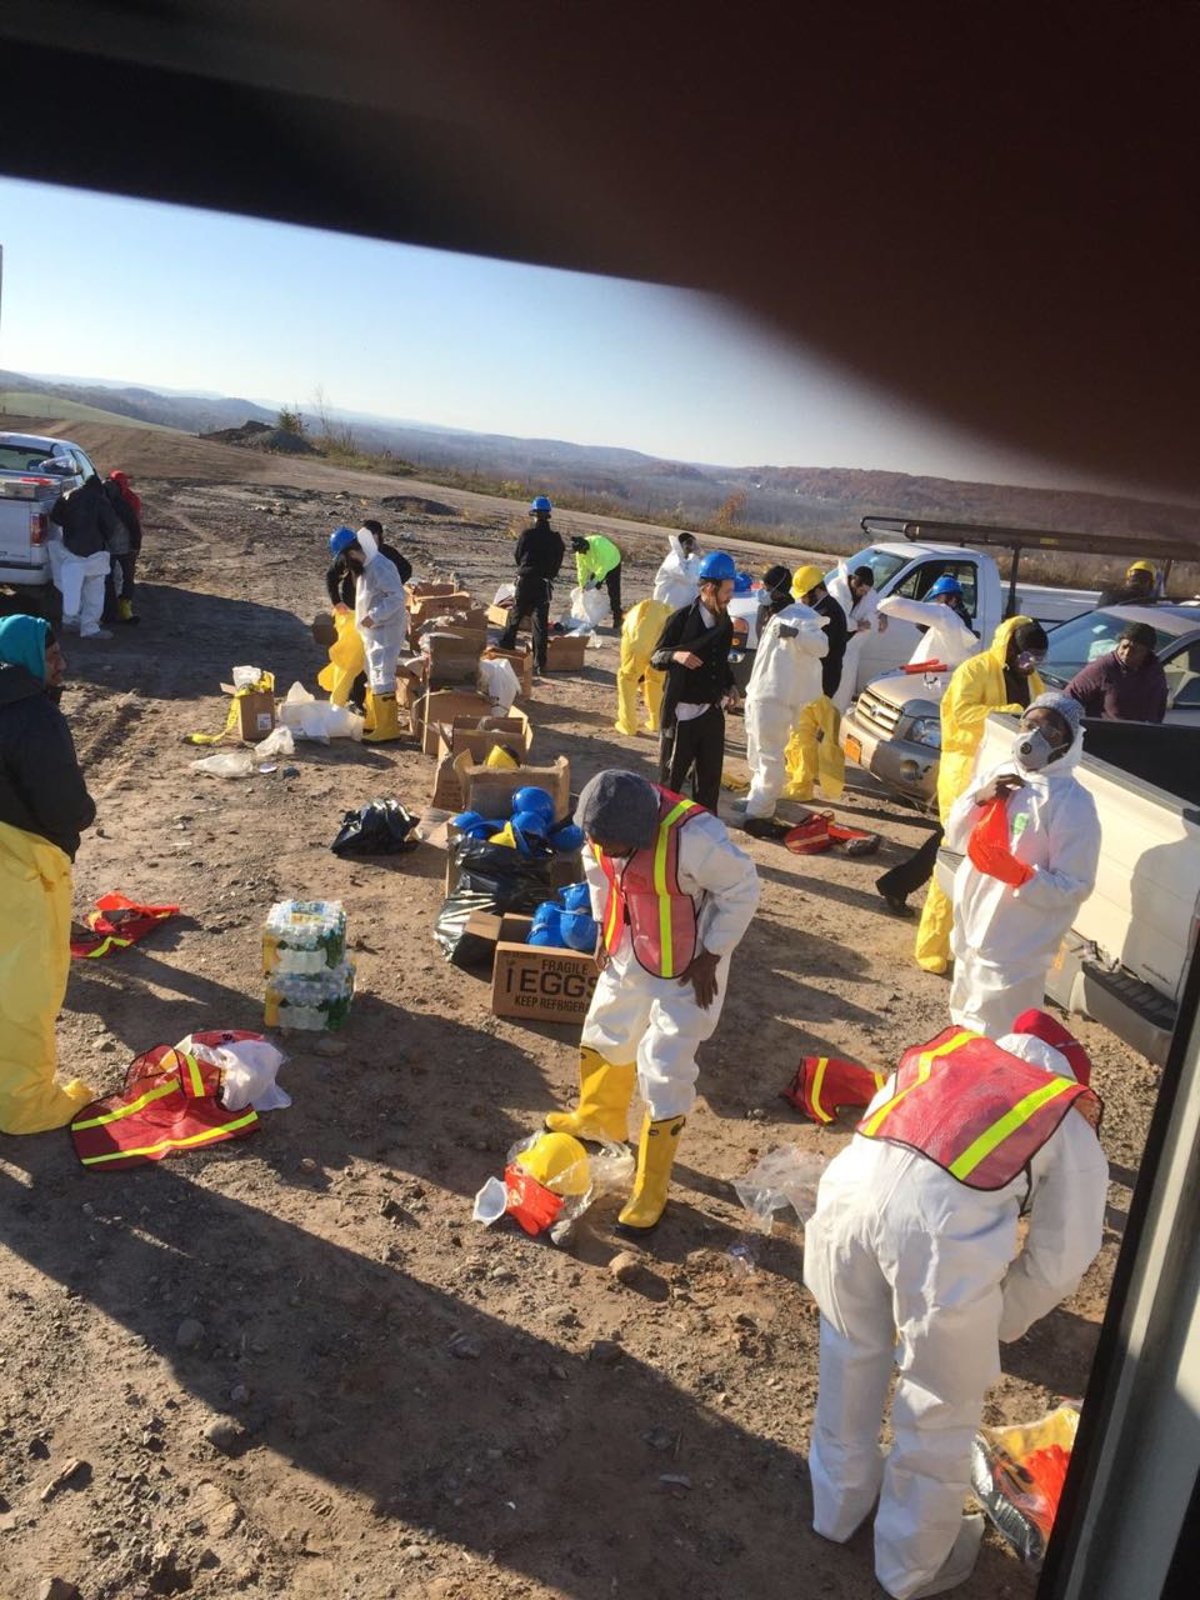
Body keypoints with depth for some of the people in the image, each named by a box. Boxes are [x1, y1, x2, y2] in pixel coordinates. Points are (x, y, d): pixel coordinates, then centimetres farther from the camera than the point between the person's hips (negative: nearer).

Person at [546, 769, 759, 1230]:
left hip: (684, 970, -6)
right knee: (605, 1036, 24)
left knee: (664, 1073, -2)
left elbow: (741, 889, -21)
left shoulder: (694, 837, -35)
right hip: (627, 954, 6)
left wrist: (710, 958, -16)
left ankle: (650, 1191, 16)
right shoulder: (604, 829, -16)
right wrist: (604, 927, 5)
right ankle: (598, 1117, 54)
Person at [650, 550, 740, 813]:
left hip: (713, 712, 6)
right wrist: (676, 655, -30)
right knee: (671, 777, 4)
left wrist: (729, 686, 2)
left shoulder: (725, 623, 8)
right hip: (682, 712, -6)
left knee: (710, 776, 12)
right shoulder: (681, 619, -11)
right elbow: (655, 658, -9)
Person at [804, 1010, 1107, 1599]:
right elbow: (1060, 1262, 19)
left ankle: (839, 1506, 53)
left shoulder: (944, 1051, 32)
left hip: (853, 1184, 4)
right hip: (944, 1219, -4)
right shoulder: (1073, 1126, 23)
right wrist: (999, 1324, 35)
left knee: (850, 1363, 30)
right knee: (941, 1409, 23)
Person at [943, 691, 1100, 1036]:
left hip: (1014, 949, -7)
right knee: (965, 1027, 24)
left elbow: (1075, 887, -17)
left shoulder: (1073, 803, -16)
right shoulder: (999, 774, 4)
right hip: (971, 932, 7)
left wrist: (1018, 874, -32)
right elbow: (955, 839, 8)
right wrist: (979, 799, -9)